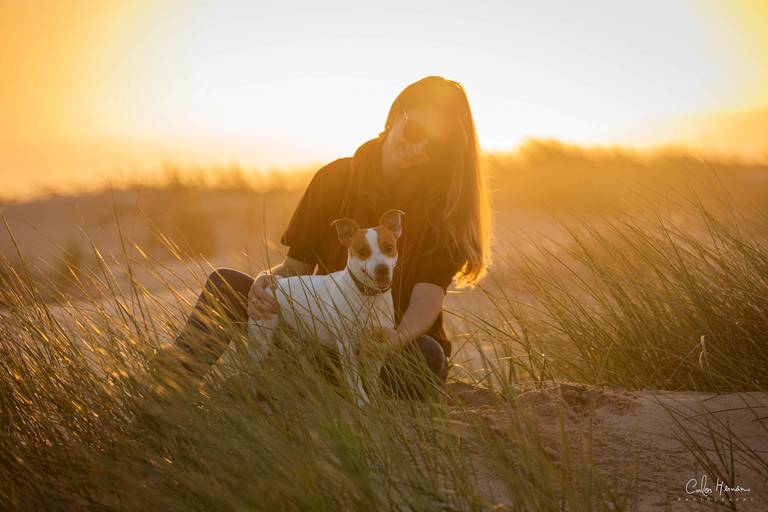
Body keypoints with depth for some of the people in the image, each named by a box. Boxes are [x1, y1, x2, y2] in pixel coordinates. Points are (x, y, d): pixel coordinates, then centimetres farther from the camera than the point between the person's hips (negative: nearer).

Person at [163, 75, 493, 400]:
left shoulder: (446, 203, -10)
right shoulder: (335, 178, -2)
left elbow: (428, 296, -20)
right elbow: (295, 267, -1)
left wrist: (398, 337, -43)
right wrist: (266, 280, -26)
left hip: (402, 342, -3)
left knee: (426, 355, -39)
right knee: (225, 284, -12)